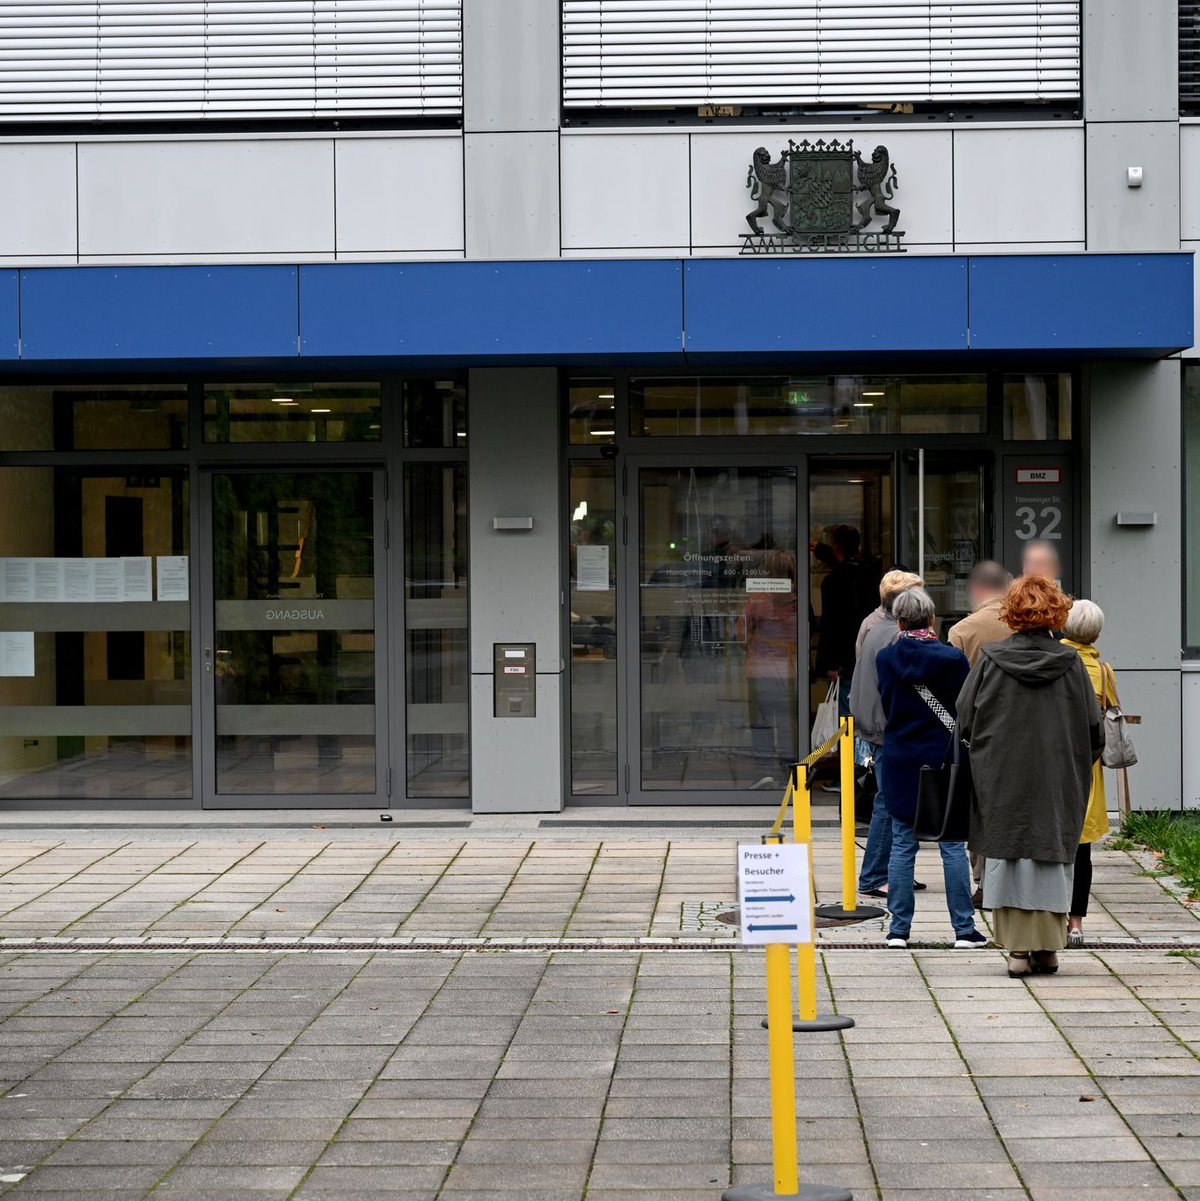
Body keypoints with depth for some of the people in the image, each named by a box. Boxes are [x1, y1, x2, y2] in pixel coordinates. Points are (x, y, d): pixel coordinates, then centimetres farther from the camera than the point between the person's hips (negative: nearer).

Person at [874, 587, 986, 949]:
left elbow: (886, 705, 9)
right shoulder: (951, 658, -9)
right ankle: (964, 929, 5)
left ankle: (899, 929, 8)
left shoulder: (885, 658, -2)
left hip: (900, 760, 2)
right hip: (944, 757, -2)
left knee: (902, 845, 7)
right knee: (952, 845, 4)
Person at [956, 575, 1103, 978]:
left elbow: (964, 720, -1)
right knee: (1051, 854, 9)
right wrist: (1074, 762, 16)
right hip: (1058, 785, 1)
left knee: (1008, 856, 6)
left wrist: (984, 752, 16)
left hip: (1002, 782, 0)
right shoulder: (1070, 664, -5)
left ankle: (1018, 950, 3)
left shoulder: (990, 661, -6)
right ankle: (1047, 948, 11)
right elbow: (1093, 729, -1)